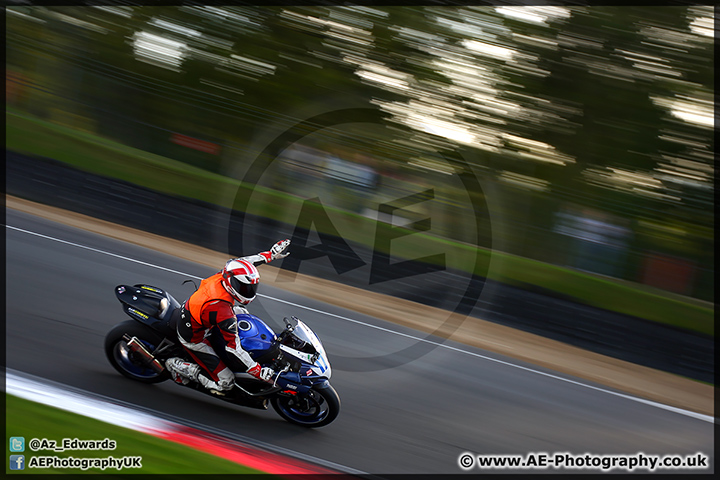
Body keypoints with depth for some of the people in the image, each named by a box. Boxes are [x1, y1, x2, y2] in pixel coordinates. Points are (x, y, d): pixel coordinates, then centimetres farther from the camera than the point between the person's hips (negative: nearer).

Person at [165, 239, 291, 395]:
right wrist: (260, 372, -30)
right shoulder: (222, 311, -40)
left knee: (242, 312, 26)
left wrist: (271, 254, 6)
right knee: (225, 382, -7)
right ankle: (176, 365, 1)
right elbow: (233, 348, -34)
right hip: (193, 338, -9)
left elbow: (243, 262, 4)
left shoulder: (222, 275, -20)